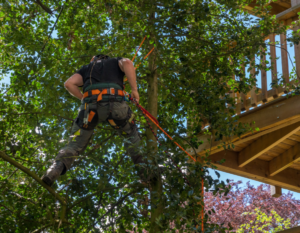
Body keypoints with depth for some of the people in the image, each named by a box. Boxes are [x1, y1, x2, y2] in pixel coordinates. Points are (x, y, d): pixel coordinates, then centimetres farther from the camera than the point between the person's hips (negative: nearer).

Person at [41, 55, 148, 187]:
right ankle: (142, 169, 10)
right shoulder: (116, 62, 32)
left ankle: (56, 169, -14)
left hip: (90, 106, 1)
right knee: (132, 136, 24)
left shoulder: (87, 68, 35)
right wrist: (134, 89, 6)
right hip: (115, 104, -1)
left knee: (74, 144, 8)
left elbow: (69, 83, 16)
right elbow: (127, 63, 5)